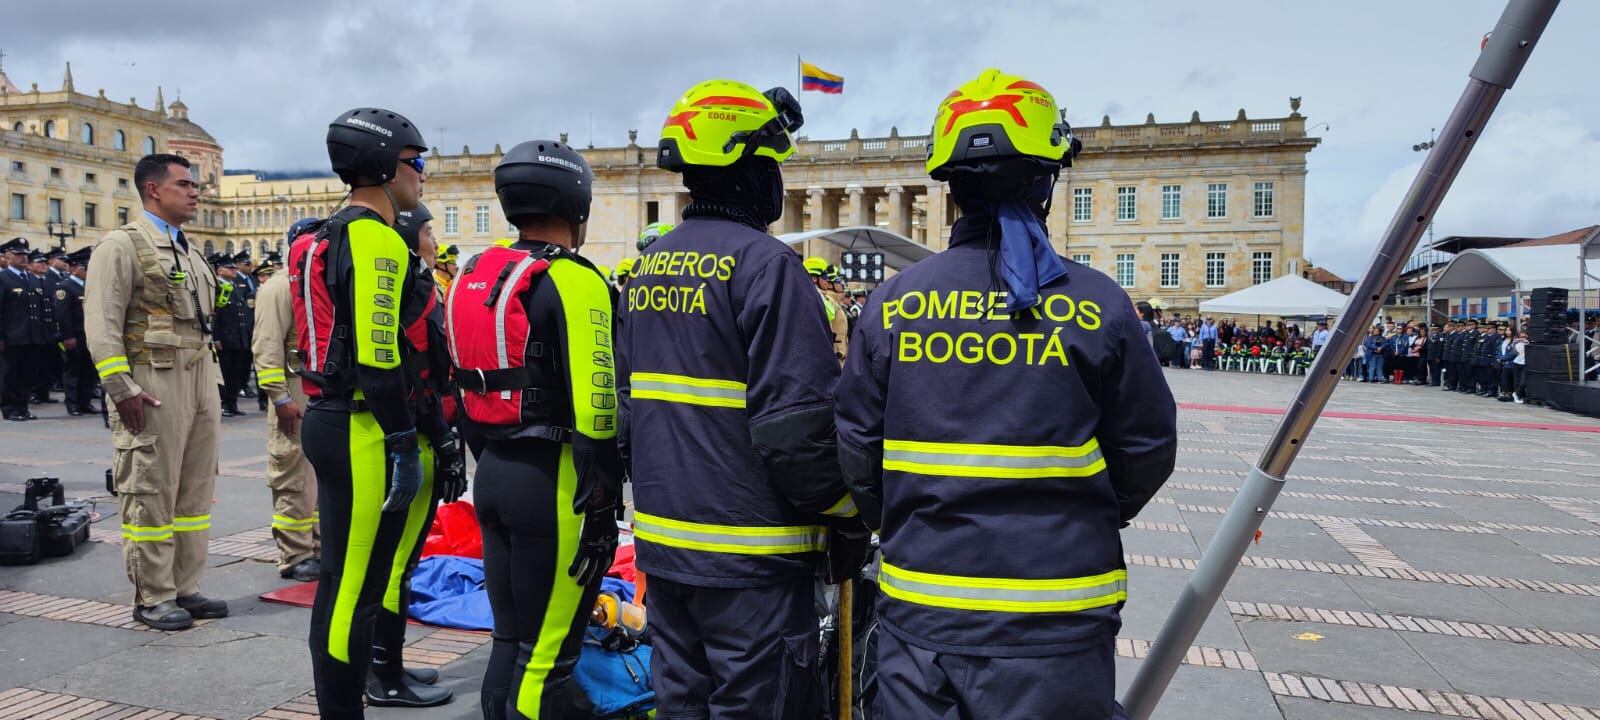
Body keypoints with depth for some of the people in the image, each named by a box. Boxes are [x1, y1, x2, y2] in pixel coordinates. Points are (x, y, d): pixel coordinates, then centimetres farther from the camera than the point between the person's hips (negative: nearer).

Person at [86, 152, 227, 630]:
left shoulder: (189, 250, 19)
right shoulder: (123, 244, -5)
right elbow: (101, 323, -12)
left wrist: (211, 380, 15)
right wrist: (121, 388, -19)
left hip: (201, 379, 8)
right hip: (153, 383, -8)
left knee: (195, 490, 10)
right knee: (151, 492, -1)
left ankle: (185, 588, 19)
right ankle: (152, 598, 9)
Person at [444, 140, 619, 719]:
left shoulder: (473, 276, 13)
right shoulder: (571, 279, -13)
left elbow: (469, 381, 17)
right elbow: (592, 402, -20)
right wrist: (603, 502, -17)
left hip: (493, 471, 9)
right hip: (551, 478, -9)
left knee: (510, 638, 19)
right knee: (548, 651, 1)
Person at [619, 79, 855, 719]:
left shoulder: (650, 267, 9)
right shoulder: (765, 264, -16)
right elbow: (798, 421, -22)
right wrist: (847, 514, -8)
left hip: (662, 540, 8)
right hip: (748, 552, -8)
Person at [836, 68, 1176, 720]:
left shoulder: (891, 305, -7)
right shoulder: (1100, 305, -9)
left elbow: (856, 448, 0)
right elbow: (1147, 449, 0)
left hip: (920, 615, 2)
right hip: (1055, 629, -1)